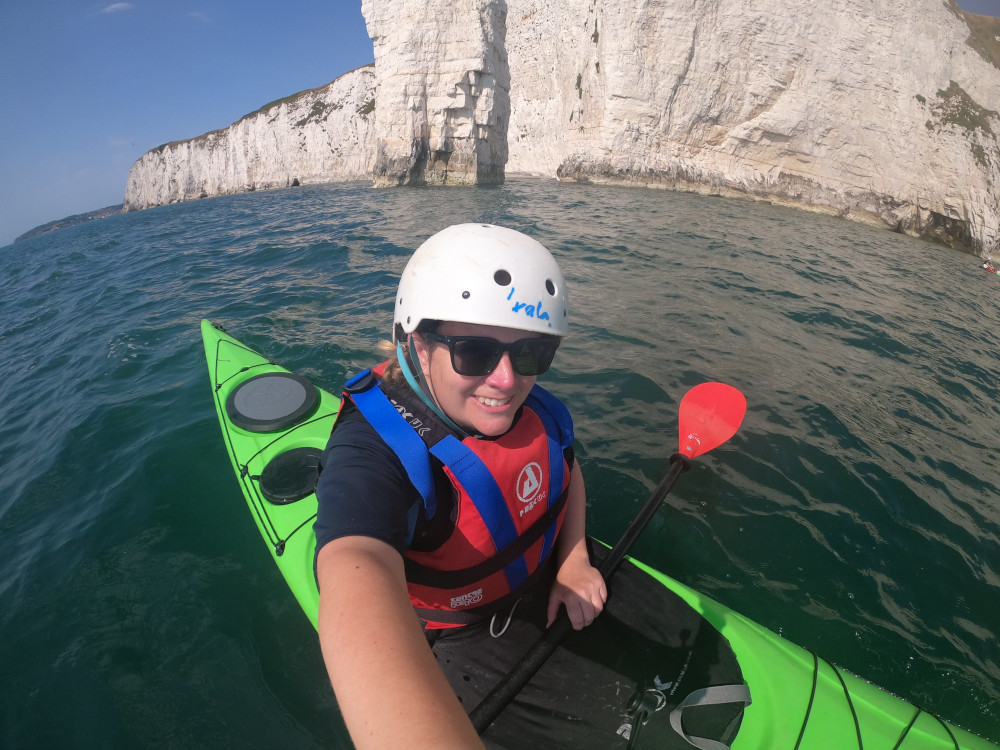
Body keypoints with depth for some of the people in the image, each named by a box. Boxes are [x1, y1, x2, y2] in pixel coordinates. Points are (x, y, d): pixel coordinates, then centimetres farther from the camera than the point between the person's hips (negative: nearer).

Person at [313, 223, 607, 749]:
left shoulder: (531, 406, -14)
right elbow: (358, 573, -54)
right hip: (454, 640, -4)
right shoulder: (372, 453, -35)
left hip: (546, 584, 5)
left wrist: (575, 561, -8)